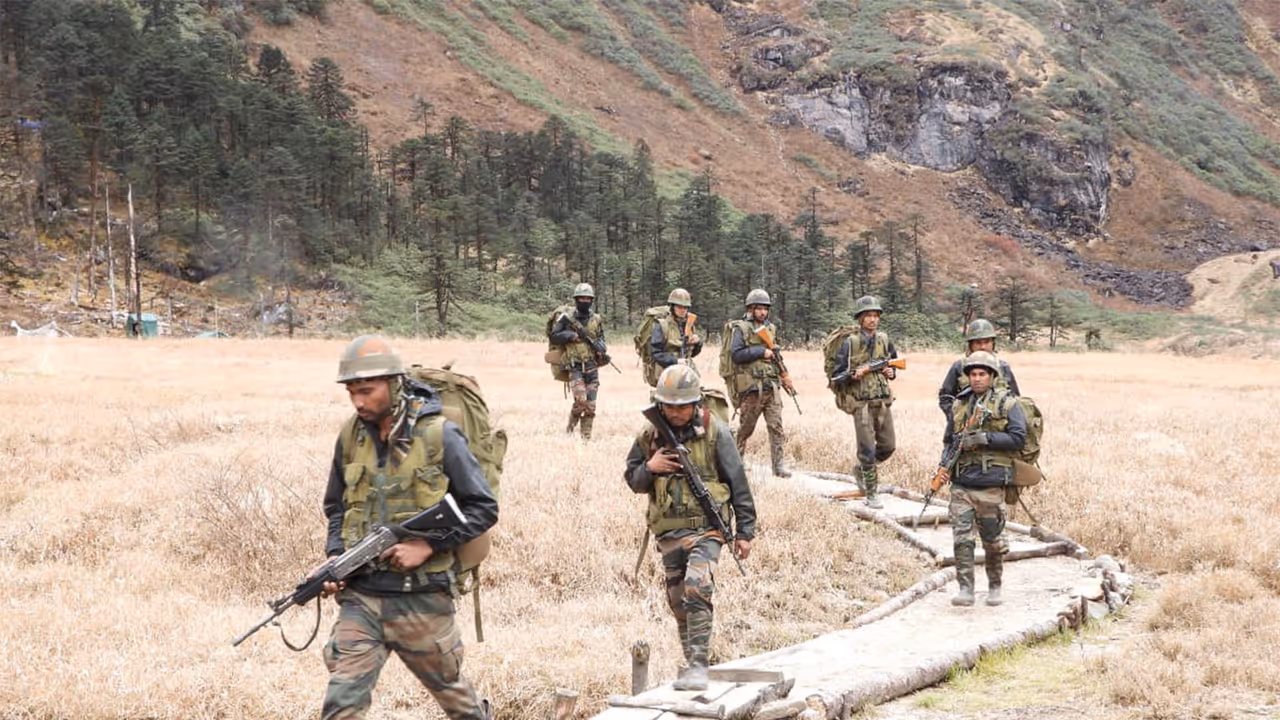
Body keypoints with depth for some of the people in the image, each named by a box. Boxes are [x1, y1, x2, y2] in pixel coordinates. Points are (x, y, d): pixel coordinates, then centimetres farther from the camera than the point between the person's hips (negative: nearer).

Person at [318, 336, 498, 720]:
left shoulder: (439, 435, -9)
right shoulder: (350, 437, 4)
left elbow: (483, 509, -5)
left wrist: (428, 545, -15)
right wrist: (335, 557, 0)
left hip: (421, 599, -3)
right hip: (360, 596, 3)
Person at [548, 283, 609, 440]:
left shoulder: (596, 320, 9)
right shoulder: (566, 317, -1)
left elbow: (601, 339, 19)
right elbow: (553, 337, -1)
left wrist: (602, 350, -2)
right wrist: (571, 335, -15)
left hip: (592, 368, 4)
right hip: (575, 367, -4)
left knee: (590, 406, 1)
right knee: (581, 400, -19)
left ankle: (586, 438, 9)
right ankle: (570, 429, 3)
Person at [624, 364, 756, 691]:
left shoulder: (715, 432, -6)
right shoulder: (651, 435, 5)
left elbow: (738, 483, -1)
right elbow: (633, 480, 13)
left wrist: (745, 531, -1)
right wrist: (649, 468, -10)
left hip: (706, 527, -5)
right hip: (668, 531, 5)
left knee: (697, 588, -23)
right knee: (678, 602, 11)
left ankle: (698, 664, -22)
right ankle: (692, 662, 26)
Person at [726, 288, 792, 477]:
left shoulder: (771, 329, 15)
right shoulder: (741, 329, -4)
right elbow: (736, 354, -16)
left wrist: (783, 376, 13)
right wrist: (761, 352, -15)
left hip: (772, 386, 4)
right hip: (751, 388, -4)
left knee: (776, 426, -5)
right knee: (746, 427, 7)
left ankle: (779, 465, -7)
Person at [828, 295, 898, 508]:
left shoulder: (884, 340, 7)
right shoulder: (849, 343, -8)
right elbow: (836, 376, -6)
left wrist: (891, 372, 0)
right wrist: (854, 375, -24)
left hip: (883, 401, 5)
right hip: (861, 403, -5)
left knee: (887, 447, 11)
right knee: (868, 449, -6)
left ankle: (862, 469, 36)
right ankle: (871, 494, 3)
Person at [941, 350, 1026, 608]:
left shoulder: (1007, 404, 0)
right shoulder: (959, 405, 14)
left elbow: (1018, 438, -9)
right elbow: (948, 439, 22)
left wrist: (985, 438, -17)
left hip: (990, 483, -3)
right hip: (961, 484, 3)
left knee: (992, 540, 7)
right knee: (962, 538, -7)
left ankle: (994, 587, 22)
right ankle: (965, 590, -6)